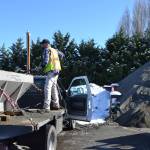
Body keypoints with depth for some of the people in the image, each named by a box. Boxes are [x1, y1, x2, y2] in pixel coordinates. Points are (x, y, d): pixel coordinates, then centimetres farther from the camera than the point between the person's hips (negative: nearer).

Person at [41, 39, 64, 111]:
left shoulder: (46, 50, -7)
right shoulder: (54, 50, 18)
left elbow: (45, 60, -21)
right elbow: (62, 55, 33)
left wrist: (43, 66, -3)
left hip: (51, 71, -9)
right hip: (56, 70, 9)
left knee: (47, 88, -12)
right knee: (53, 87, 20)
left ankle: (46, 107, -18)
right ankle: (56, 105, 28)